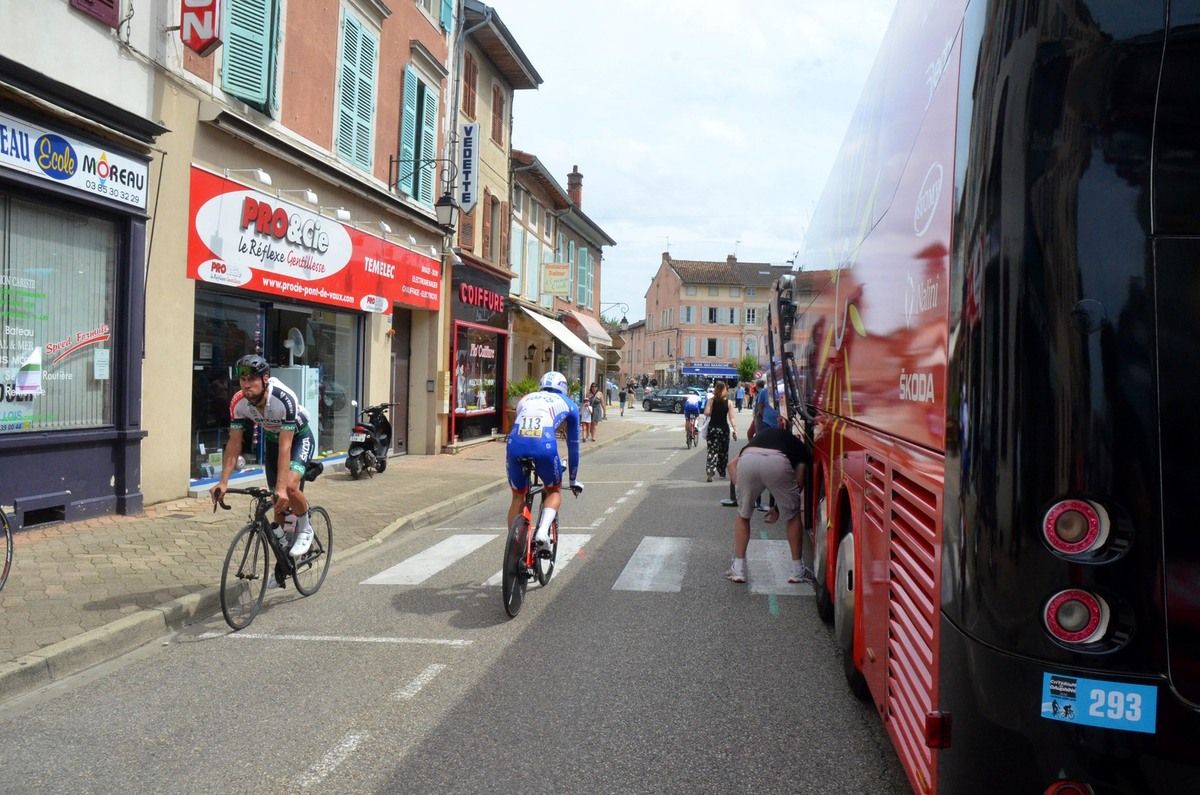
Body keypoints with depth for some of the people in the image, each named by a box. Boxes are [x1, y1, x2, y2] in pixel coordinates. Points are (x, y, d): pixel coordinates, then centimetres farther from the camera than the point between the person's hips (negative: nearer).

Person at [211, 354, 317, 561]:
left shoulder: (284, 399, -37)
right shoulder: (238, 402, -22)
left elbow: (285, 446, -38)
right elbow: (234, 443, -16)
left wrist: (281, 487, -42)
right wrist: (223, 482, -25)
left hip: (299, 438, -5)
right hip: (272, 439, 5)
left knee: (290, 486, -30)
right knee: (277, 500, 4)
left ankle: (305, 529, 0)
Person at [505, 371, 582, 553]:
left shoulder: (526, 399, 35)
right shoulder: (568, 404, 28)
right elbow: (573, 444, 33)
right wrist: (574, 479, 43)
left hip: (515, 444, 2)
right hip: (544, 445, -2)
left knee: (518, 497, 23)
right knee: (554, 491, 23)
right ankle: (542, 532, -2)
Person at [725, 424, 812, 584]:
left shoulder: (761, 435, 43)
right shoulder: (800, 446, 35)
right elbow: (798, 482, 22)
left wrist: (740, 488, 22)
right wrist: (778, 508, 32)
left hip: (747, 460, 2)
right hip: (778, 463, -2)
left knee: (743, 515, 27)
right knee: (793, 515, 25)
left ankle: (738, 569, 26)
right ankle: (797, 570, 31)